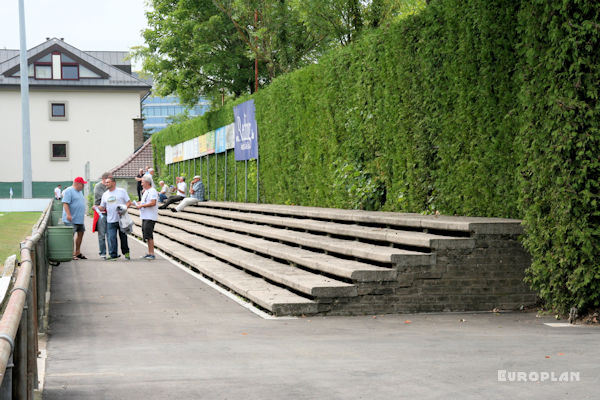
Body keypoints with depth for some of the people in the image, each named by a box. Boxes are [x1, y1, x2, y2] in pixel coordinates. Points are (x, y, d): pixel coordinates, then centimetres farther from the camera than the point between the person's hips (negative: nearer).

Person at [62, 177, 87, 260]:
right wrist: (68, 214, -27)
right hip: (71, 219, -10)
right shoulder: (69, 191, -12)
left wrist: (83, 214, 26)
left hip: (79, 219, 10)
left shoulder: (79, 191, 18)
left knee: (80, 233, 10)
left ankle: (77, 252, 18)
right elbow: (65, 203, -19)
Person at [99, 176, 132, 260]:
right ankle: (113, 255, -1)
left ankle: (126, 252, 21)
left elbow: (129, 202, 0)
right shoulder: (105, 194, 13)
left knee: (123, 237, 7)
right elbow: (102, 207, 14)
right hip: (110, 221, 3)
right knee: (111, 238, -5)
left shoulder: (121, 191, 2)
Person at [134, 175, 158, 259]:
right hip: (145, 217, 10)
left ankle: (152, 254, -8)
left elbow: (153, 203, -23)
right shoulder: (146, 191, 19)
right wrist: (139, 204, 9)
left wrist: (141, 205, -18)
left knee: (149, 236, -11)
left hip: (150, 218, -10)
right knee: (146, 236, 12)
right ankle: (149, 253, 18)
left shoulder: (152, 191, -13)